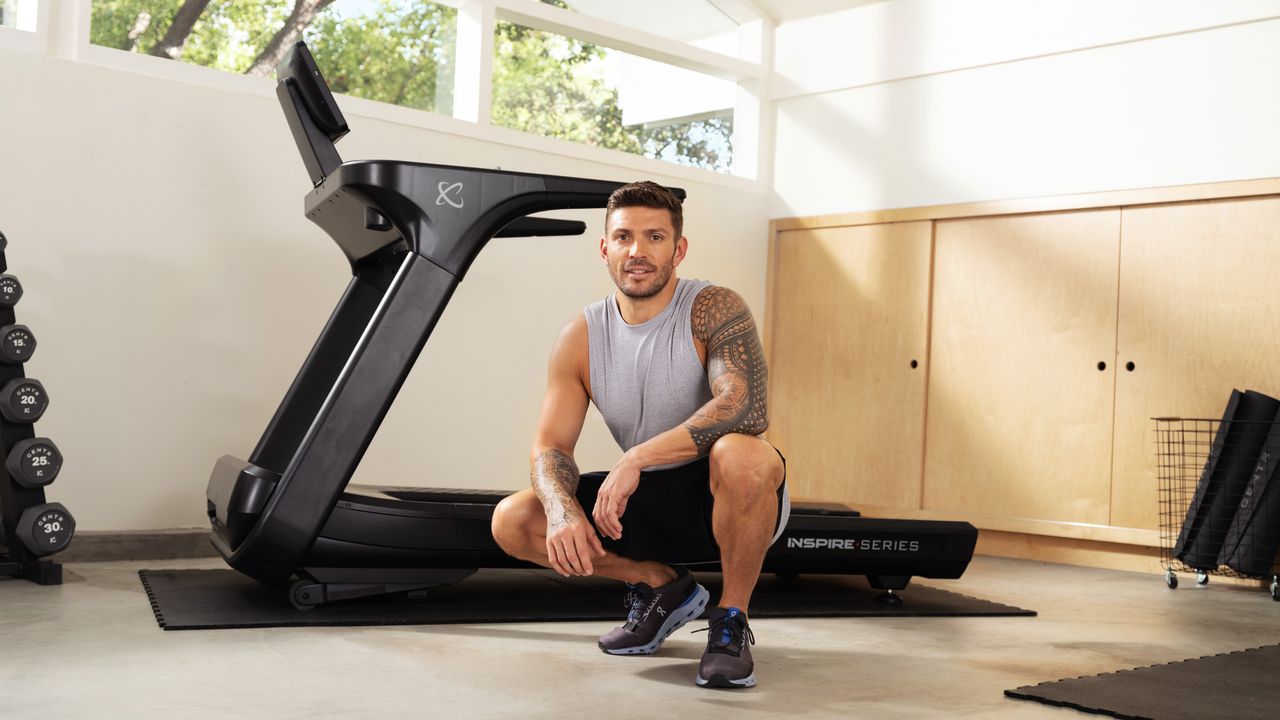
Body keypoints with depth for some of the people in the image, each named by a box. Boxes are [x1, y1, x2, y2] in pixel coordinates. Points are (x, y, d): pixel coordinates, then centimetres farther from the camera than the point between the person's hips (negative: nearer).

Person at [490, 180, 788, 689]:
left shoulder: (714, 309, -16)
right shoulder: (580, 338, -3)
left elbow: (747, 407, -33)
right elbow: (549, 447, -6)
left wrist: (636, 459, -39)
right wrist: (562, 511, -30)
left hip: (729, 496, -5)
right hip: (646, 502, 5)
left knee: (742, 456, -40)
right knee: (513, 522, -11)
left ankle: (732, 620, -14)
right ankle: (662, 586, 8)